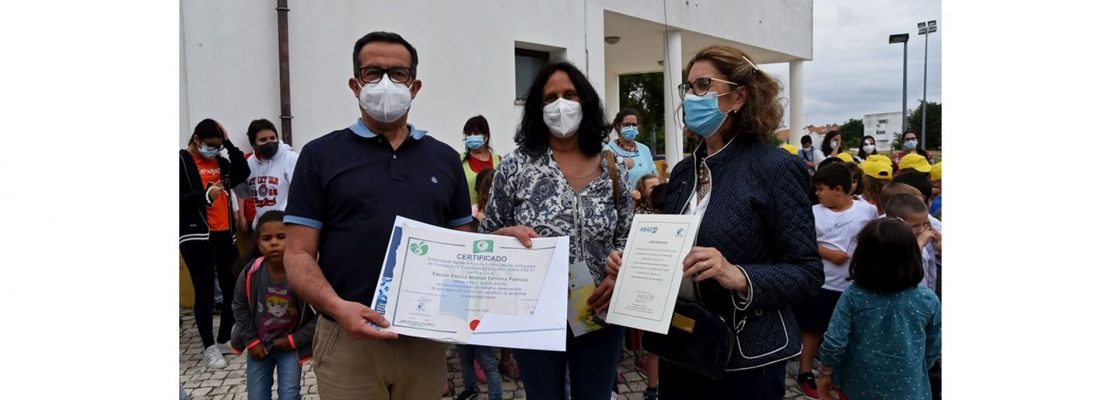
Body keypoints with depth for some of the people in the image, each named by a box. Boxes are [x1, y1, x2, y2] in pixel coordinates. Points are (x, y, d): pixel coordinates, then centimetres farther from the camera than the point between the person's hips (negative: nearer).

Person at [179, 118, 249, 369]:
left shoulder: (220, 161, 14)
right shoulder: (181, 161, -3)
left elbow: (243, 173, -2)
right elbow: (178, 199, -10)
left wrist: (229, 143, -4)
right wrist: (205, 195, -22)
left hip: (225, 234, 6)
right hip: (196, 236, -6)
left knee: (232, 287, 8)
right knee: (205, 291, -2)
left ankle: (224, 340, 23)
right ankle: (209, 347, 7)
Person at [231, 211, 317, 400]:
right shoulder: (251, 273, -17)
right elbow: (239, 307, 0)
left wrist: (295, 340, -15)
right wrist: (251, 340, -3)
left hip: (289, 345, -3)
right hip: (259, 344, 3)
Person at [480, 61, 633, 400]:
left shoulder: (613, 168, 1)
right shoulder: (516, 166, -5)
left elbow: (627, 237, 5)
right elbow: (485, 238, 1)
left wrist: (616, 277, -13)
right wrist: (508, 234, -21)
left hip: (599, 315, 2)